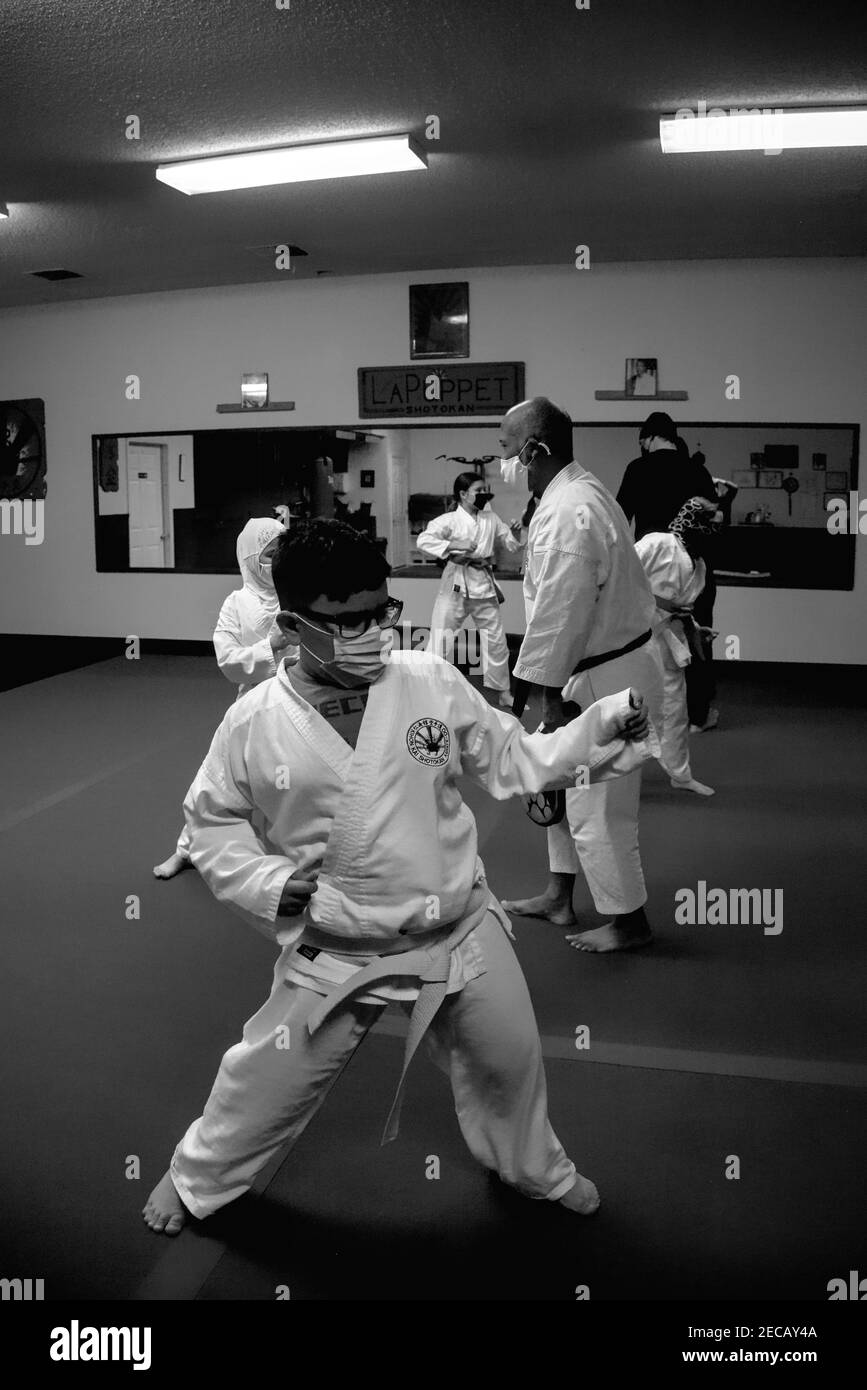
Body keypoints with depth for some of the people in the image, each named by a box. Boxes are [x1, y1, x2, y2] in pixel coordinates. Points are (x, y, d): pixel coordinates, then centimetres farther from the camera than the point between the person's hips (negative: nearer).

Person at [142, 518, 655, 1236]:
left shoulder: (431, 680, -12)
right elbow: (212, 819, 1)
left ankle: (538, 1168, 53)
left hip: (460, 930, 2)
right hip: (336, 953, -1)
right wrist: (266, 881, -15)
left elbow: (511, 759, -2)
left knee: (509, 1064, 19)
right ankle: (197, 1176, 46)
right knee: (268, 1082, 12)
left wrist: (603, 728, -14)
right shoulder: (255, 721, -15)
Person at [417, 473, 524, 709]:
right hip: (456, 584, -5)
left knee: (496, 640, 13)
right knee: (441, 640, -4)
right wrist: (454, 544, -27)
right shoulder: (449, 520, -7)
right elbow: (424, 540, -19)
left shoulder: (491, 519, 8)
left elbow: (511, 544, 14)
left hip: (484, 585, 5)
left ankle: (503, 693, 29)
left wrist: (516, 534, -7)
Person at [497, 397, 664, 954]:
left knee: (597, 808, 2)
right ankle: (559, 897, 37)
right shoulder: (583, 490, 9)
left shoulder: (567, 514, -25)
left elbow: (561, 616, -23)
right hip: (600, 669, 11)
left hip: (606, 681, -11)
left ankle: (629, 921, 20)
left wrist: (550, 697, -14)